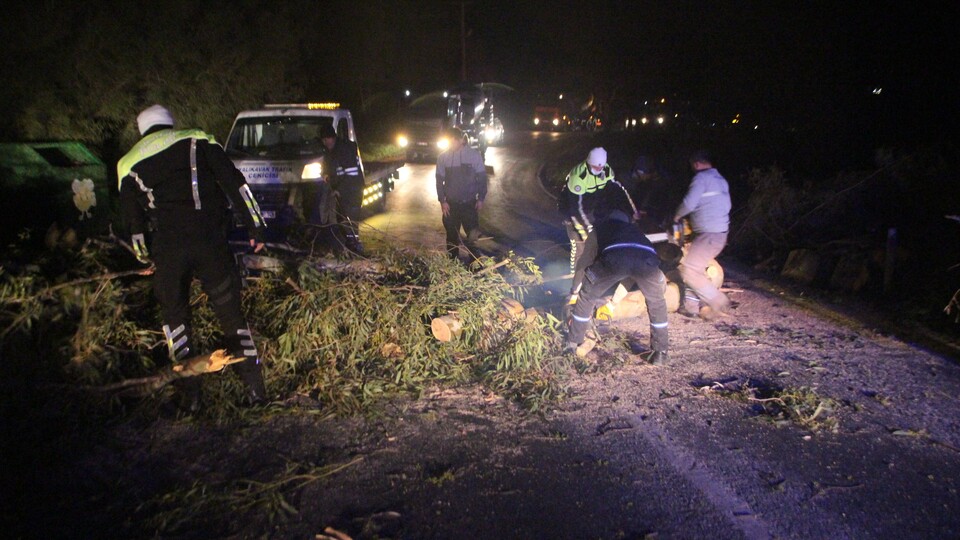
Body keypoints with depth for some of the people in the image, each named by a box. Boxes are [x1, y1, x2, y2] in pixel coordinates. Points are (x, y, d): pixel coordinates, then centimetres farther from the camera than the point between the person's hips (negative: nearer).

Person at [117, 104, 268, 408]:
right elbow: (234, 182, 1)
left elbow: (132, 221, 17)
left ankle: (190, 394, 15)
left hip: (167, 247, 1)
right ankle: (255, 387, 8)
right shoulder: (198, 141, 12)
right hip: (209, 239, -1)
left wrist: (145, 258, 28)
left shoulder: (128, 164, 18)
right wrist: (255, 227, 0)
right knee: (230, 311, 9)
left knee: (174, 314, 17)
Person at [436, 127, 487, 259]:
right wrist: (442, 201, -3)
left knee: (473, 235, -3)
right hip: (451, 203, 2)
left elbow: (482, 177, -1)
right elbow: (440, 180, 4)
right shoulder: (442, 157, -2)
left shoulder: (474, 155, -7)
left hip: (469, 203, -2)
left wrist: (480, 198, -4)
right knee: (452, 235, 11)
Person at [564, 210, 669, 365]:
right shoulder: (634, 228, 46)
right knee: (657, 305, 30)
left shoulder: (601, 225, 40)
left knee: (586, 297, 24)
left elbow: (588, 259, 37)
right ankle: (660, 353, 30)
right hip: (647, 259, 2)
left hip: (614, 257, -2)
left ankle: (572, 343, 31)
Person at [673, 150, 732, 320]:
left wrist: (677, 215, 3)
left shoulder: (702, 177, -9)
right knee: (687, 265, 15)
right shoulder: (721, 180, 19)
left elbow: (689, 203, -17)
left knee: (689, 271, -7)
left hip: (708, 234, -10)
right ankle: (691, 305, 13)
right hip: (721, 232, 10)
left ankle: (719, 303, -3)